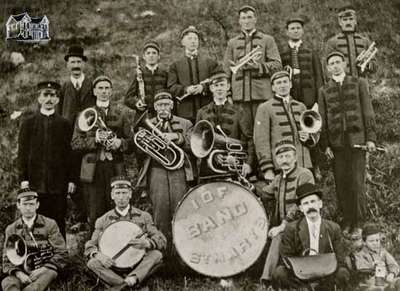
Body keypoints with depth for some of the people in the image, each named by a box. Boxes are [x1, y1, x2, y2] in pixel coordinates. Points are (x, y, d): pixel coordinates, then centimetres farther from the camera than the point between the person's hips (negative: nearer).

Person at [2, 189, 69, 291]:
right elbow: (7, 260, 11)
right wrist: (19, 273, -11)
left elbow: (62, 255, 4)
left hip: (45, 271, -2)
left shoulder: (50, 224, 7)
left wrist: (42, 269, -11)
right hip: (21, 272, 2)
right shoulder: (11, 229, 14)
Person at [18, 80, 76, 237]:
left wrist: (71, 179, 0)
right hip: (35, 182, 0)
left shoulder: (65, 124, 9)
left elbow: (70, 153, 6)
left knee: (58, 223, 1)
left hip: (59, 183, 0)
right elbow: (22, 152, 6)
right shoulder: (28, 123, 9)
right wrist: (23, 178, -2)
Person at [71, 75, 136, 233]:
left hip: (116, 168, 0)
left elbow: (133, 142, 7)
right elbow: (75, 143, 5)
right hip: (92, 170, 1)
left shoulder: (123, 112, 11)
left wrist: (120, 143, -13)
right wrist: (95, 140, -10)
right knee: (95, 216, 1)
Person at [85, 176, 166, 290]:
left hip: (138, 266, 0)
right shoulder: (103, 221, 8)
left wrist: (146, 243, -22)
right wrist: (99, 255, -19)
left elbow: (162, 240, 1)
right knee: (92, 263, -26)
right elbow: (89, 247, 5)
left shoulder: (143, 216, 7)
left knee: (157, 254, -26)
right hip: (113, 266, 0)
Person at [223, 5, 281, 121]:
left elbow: (277, 65, 1)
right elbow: (227, 70, 14)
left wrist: (258, 66, -14)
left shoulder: (267, 40, 10)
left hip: (262, 94, -1)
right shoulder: (232, 43, 16)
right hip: (239, 95, 1)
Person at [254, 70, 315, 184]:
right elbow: (261, 140, -4)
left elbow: (315, 135, 23)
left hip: (304, 166, 4)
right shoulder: (264, 108, 3)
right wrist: (267, 169, -13)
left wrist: (308, 137, -2)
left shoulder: (301, 107, 18)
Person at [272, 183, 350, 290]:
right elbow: (286, 257, 2)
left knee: (342, 274, -30)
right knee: (278, 273, -29)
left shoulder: (334, 228, 4)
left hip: (325, 276, 1)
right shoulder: (291, 229, 1)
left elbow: (339, 260, 4)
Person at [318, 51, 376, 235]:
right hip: (336, 142, 1)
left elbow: (368, 112, 6)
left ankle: (357, 222, 7)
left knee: (357, 182, -3)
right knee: (341, 183, 1)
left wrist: (370, 138, -2)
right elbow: (322, 120, 9)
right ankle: (346, 221, 12)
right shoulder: (324, 90, 12)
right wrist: (325, 144, 0)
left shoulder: (359, 83, 10)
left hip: (357, 139, -1)